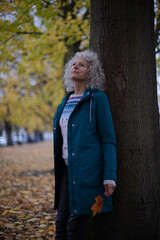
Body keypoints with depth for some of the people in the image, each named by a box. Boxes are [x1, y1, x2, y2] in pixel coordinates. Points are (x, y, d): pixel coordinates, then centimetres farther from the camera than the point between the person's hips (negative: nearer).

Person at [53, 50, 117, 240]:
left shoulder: (98, 98, -4)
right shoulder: (66, 101, 15)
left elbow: (108, 139, -7)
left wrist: (109, 177, -14)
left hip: (88, 170, -6)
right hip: (68, 169, 6)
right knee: (61, 224, 5)